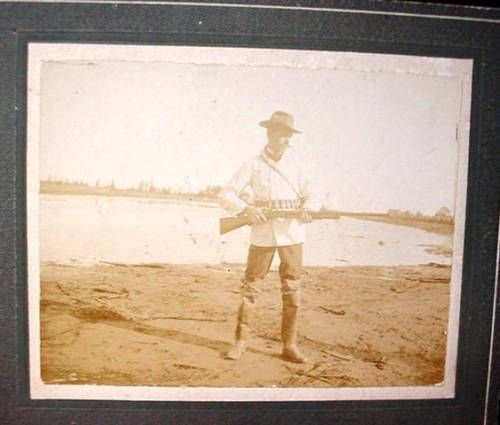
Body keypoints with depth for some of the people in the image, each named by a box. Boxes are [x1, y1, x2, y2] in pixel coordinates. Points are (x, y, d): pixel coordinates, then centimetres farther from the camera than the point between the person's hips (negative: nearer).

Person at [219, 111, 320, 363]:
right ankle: (240, 341, 16)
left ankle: (289, 345, 14)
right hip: (263, 234, -3)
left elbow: (311, 196, 11)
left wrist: (307, 208, -12)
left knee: (292, 290, 4)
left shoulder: (294, 165, 10)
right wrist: (247, 208, -21)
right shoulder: (253, 166, 1)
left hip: (292, 233, 3)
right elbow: (226, 195, -4)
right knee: (250, 288, 3)